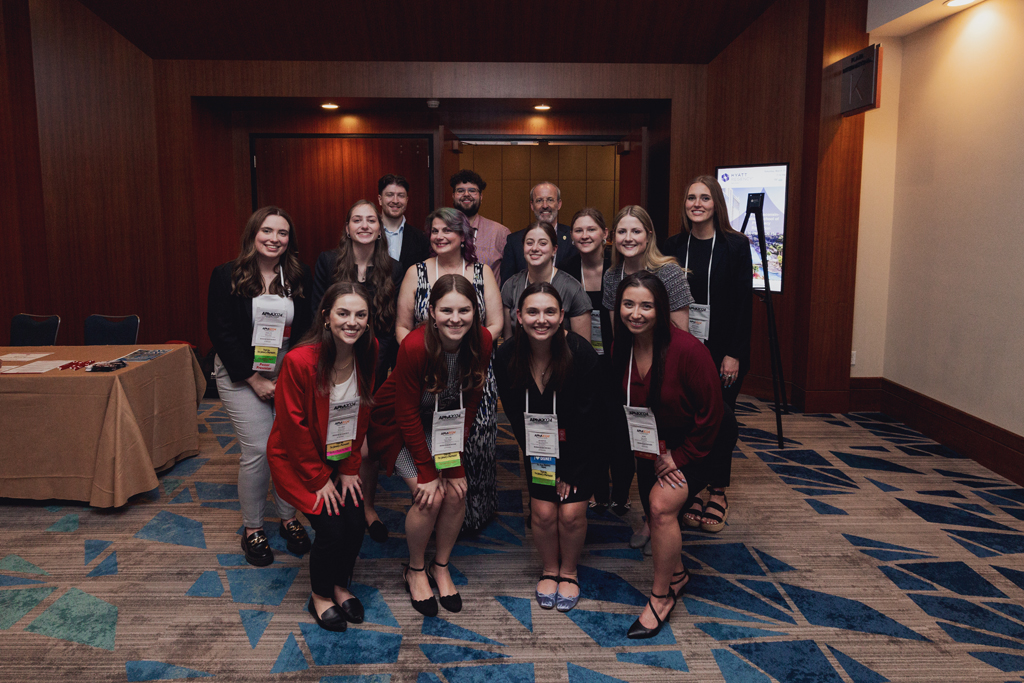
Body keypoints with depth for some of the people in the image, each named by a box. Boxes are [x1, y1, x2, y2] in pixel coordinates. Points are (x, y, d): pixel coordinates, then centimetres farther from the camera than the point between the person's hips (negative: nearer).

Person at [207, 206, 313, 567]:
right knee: (258, 450, -6)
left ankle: (289, 518, 21)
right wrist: (254, 379, -11)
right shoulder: (228, 276, -4)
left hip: (289, 374, 3)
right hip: (242, 375, -2)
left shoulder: (299, 277, 3)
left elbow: (308, 330, 4)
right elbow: (220, 332, -7)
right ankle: (252, 528, 13)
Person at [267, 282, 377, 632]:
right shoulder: (299, 361, -26)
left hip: (339, 458, 5)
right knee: (332, 527, -14)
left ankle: (341, 585, 23)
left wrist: (349, 468, -2)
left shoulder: (367, 353, -10)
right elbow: (294, 427, -18)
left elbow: (362, 413, 0)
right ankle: (320, 596, 16)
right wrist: (320, 479, -13)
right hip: (298, 460, -4)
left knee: (357, 522, -8)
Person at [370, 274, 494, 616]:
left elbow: (471, 402, -9)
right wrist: (426, 471, -20)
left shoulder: (481, 341, -20)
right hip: (399, 424, -4)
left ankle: (441, 567, 16)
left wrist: (454, 460, -11)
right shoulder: (415, 347, -33)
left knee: (456, 493, -9)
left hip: (445, 424, 4)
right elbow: (407, 414, -23)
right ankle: (415, 570, 12)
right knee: (431, 497, -16)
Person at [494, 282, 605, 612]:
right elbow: (515, 416, -5)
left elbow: (589, 419, -17)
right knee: (543, 511, -6)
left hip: (581, 448, -2)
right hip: (539, 449, 2)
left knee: (571, 512, -8)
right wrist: (544, 463, -7)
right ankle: (549, 570, 22)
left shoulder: (582, 353, -24)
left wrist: (570, 470, -13)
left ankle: (569, 572, 19)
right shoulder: (506, 357, -16)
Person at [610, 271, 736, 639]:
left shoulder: (686, 349, -29)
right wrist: (652, 453, -8)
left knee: (662, 505, -20)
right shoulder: (621, 348, -12)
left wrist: (681, 457, -16)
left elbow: (711, 411, -21)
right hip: (653, 443, 6)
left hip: (699, 440, -6)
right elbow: (623, 404, 0)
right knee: (653, 513, 12)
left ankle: (661, 596, 0)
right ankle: (676, 573, 41)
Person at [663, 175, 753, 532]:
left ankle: (718, 493, 22)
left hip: (723, 351, -2)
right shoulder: (673, 246, 5)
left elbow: (744, 303, -6)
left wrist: (734, 354, -11)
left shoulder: (736, 245, -3)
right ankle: (689, 493, 17)